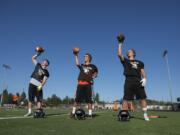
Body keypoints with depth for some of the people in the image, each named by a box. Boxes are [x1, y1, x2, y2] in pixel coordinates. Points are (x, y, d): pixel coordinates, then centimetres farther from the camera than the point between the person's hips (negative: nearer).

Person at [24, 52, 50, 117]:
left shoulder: (46, 73, 3)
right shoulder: (38, 65, 10)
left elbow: (44, 81, -8)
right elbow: (33, 58, 18)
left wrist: (41, 86, -25)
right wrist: (38, 54, 5)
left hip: (39, 86, -1)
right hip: (32, 83, 2)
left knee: (39, 99, -3)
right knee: (30, 98, 4)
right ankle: (29, 111, 12)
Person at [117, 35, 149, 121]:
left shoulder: (139, 63, 24)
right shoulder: (125, 61, 19)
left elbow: (143, 72, 15)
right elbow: (119, 54, 4)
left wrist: (144, 79, -3)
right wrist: (120, 44, 7)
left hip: (138, 81, 2)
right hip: (129, 80, -1)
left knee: (143, 98, -4)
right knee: (126, 98, -5)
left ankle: (145, 115, 6)